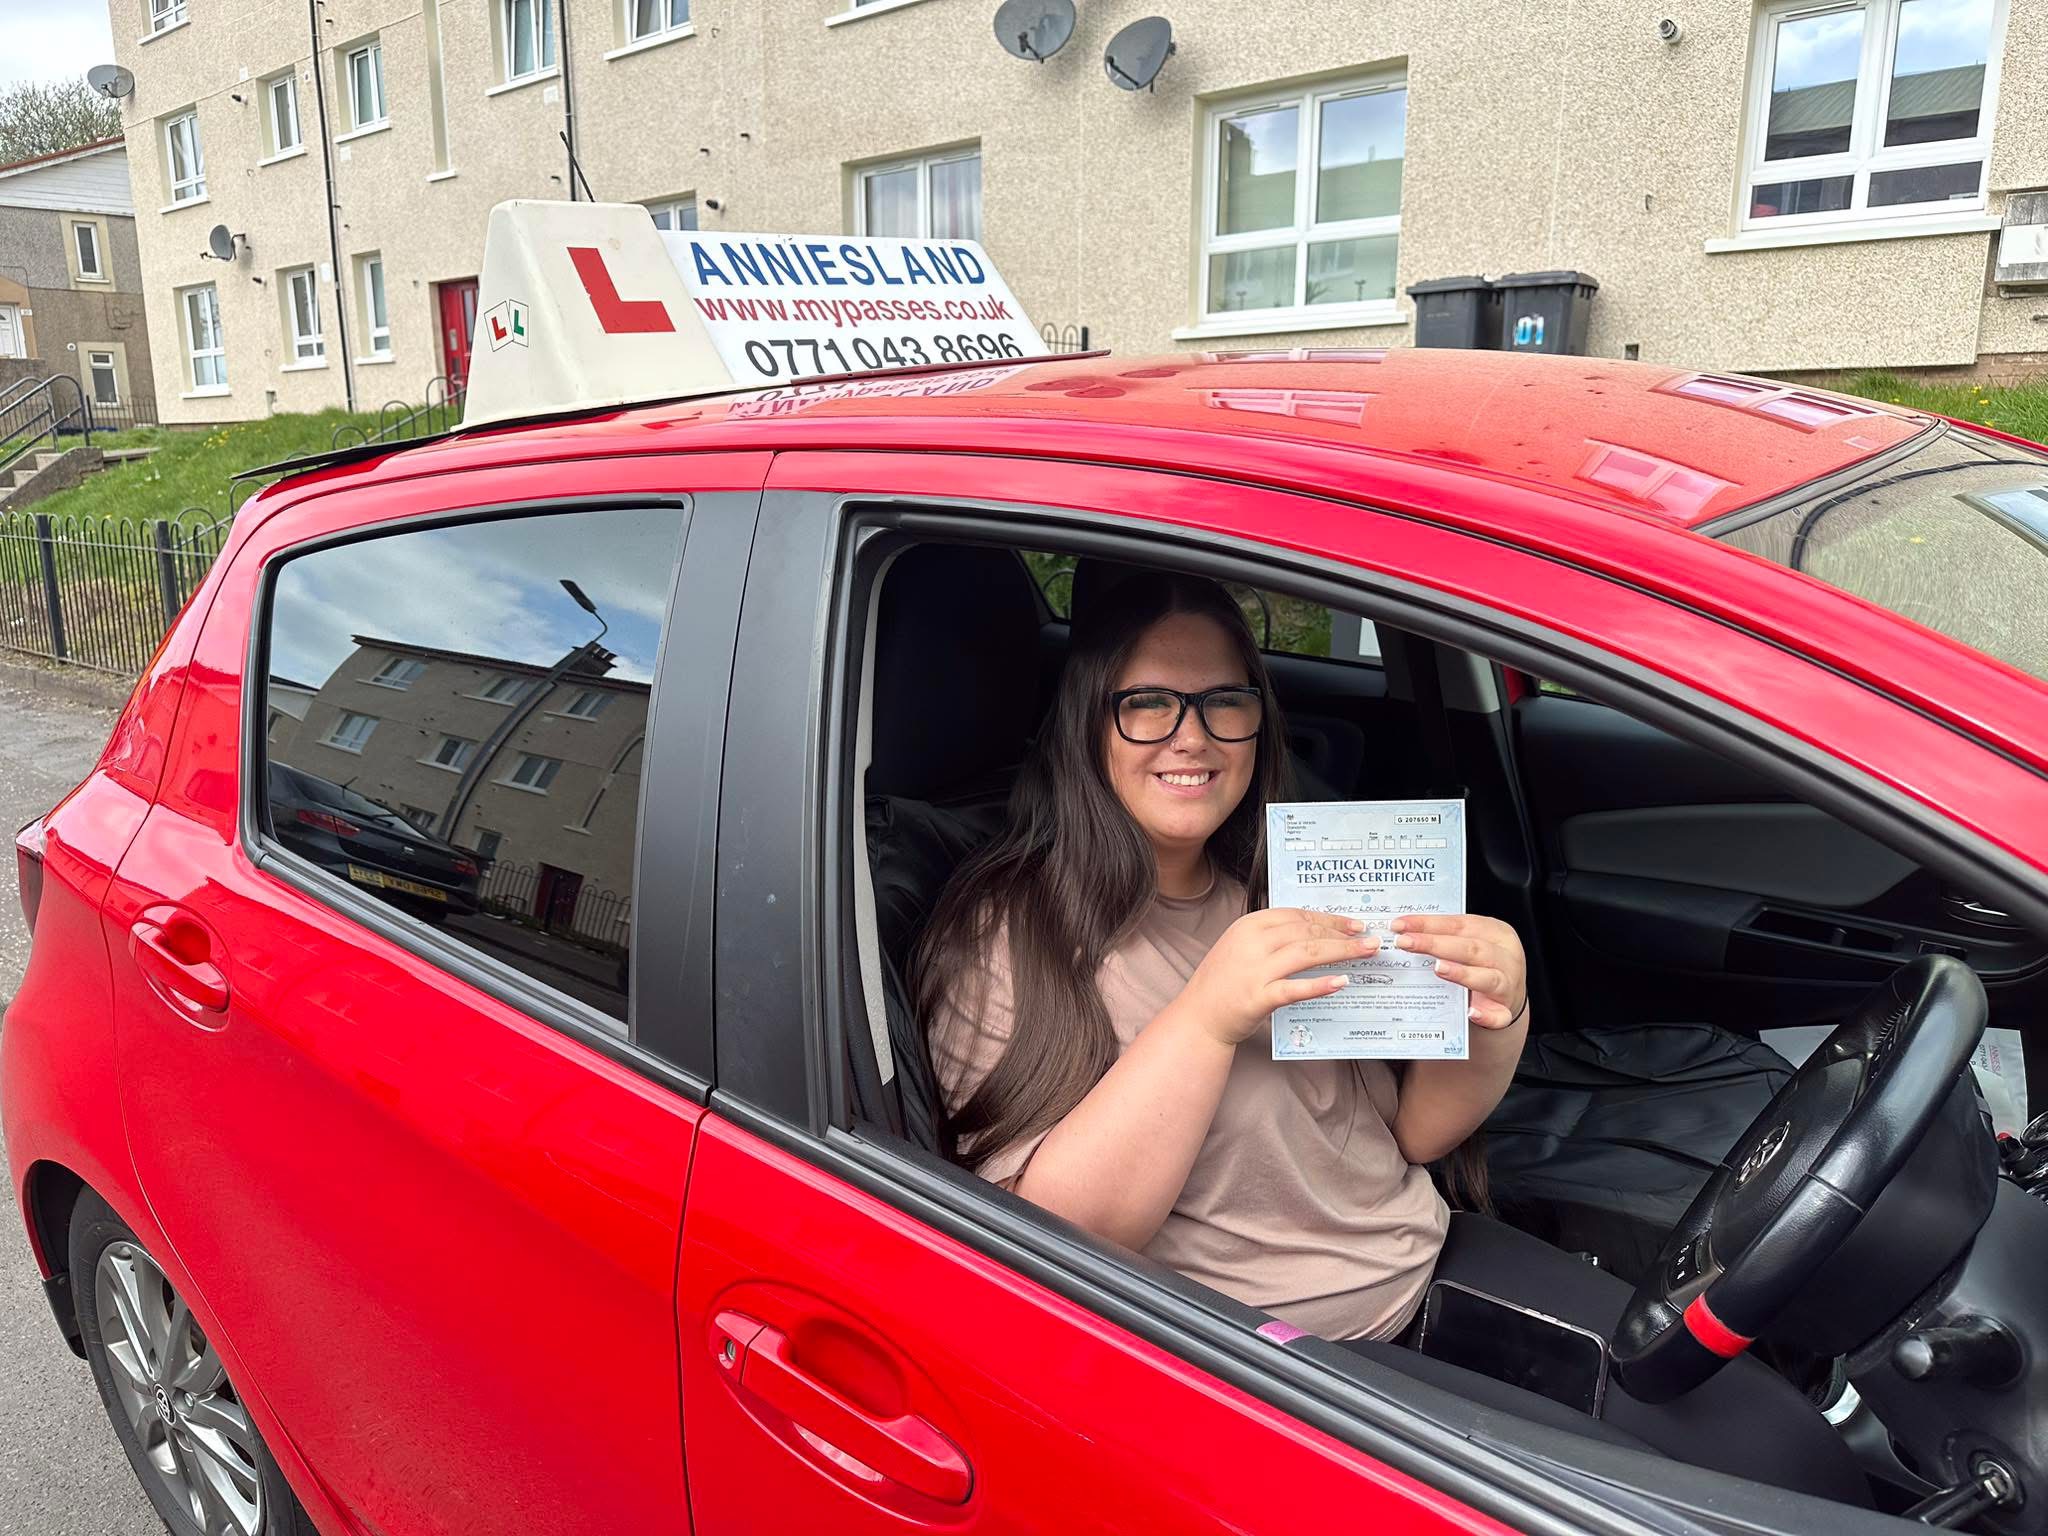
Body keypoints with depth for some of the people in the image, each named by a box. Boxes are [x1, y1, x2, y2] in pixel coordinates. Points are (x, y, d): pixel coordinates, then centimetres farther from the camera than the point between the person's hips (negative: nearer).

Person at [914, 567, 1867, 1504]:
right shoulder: (1008, 934, -11)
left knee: (1777, 1435, -7)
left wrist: (1493, 1015, -12)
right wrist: (1205, 1020, -29)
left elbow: (1413, 1133, 9)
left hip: (1428, 1257, 6)